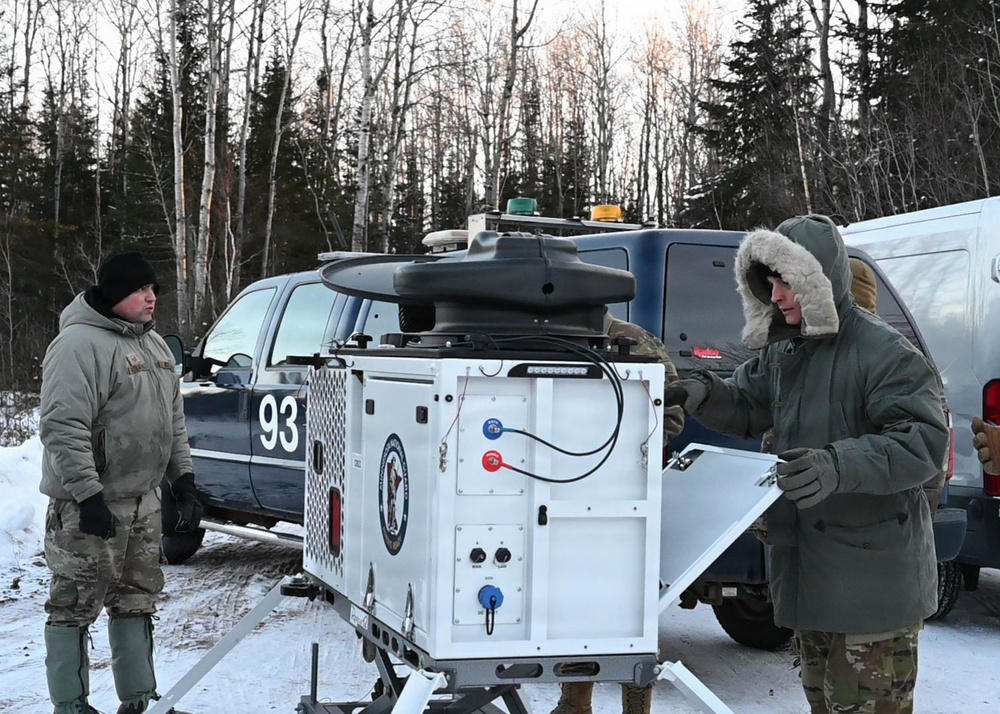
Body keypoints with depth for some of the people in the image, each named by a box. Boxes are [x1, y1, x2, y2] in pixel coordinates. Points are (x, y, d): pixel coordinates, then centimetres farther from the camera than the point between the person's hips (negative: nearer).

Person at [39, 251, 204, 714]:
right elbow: (63, 428, -22)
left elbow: (174, 423, 22)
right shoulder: (81, 344, -15)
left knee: (137, 601, 14)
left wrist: (184, 481, 16)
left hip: (142, 500, 9)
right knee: (75, 606, -2)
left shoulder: (154, 345, 14)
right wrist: (88, 494, -26)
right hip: (90, 505, -9)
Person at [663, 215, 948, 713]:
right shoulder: (783, 353, 11)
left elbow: (924, 442, -25)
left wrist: (839, 465, -39)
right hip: (807, 572, 9)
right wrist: (705, 394, -2)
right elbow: (745, 407, 21)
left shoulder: (883, 353, -16)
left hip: (874, 582, -9)